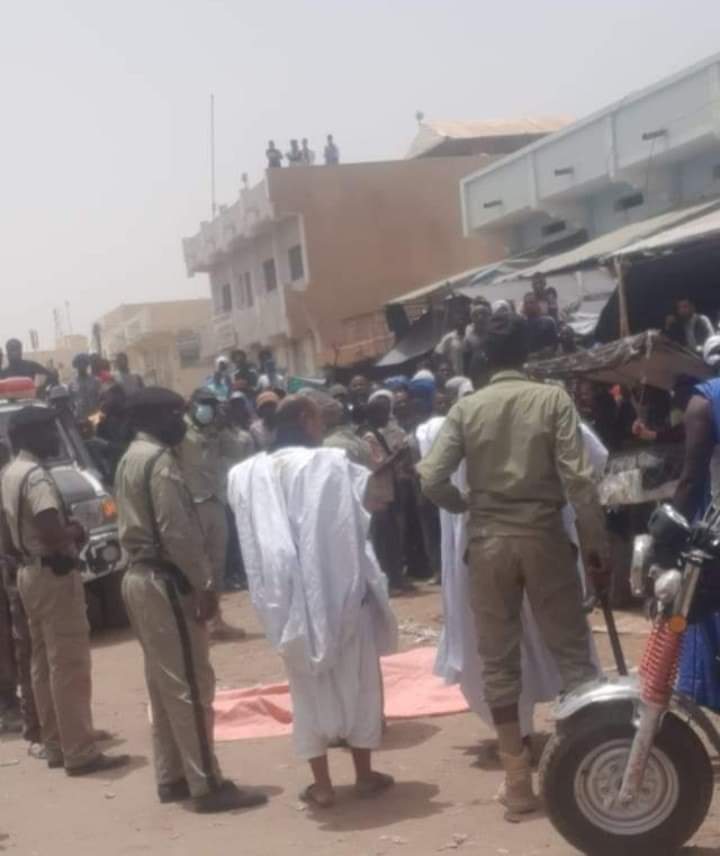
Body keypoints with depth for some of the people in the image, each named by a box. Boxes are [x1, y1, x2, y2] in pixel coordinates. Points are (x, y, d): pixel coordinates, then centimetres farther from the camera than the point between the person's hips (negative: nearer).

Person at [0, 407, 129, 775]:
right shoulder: (36, 476, -18)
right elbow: (52, 533, -28)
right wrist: (77, 533, -10)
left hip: (30, 573, 10)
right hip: (54, 575, -10)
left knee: (45, 664, 13)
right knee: (69, 665, -7)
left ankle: (56, 746, 20)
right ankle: (80, 753, -6)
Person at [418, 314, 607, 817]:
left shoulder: (466, 409, 0)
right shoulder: (553, 399, -5)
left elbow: (432, 479, -6)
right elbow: (578, 478, -11)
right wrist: (597, 545, -5)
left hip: (489, 543, 1)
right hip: (544, 537, -1)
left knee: (499, 661, 9)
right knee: (572, 652, 8)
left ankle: (518, 779, 12)